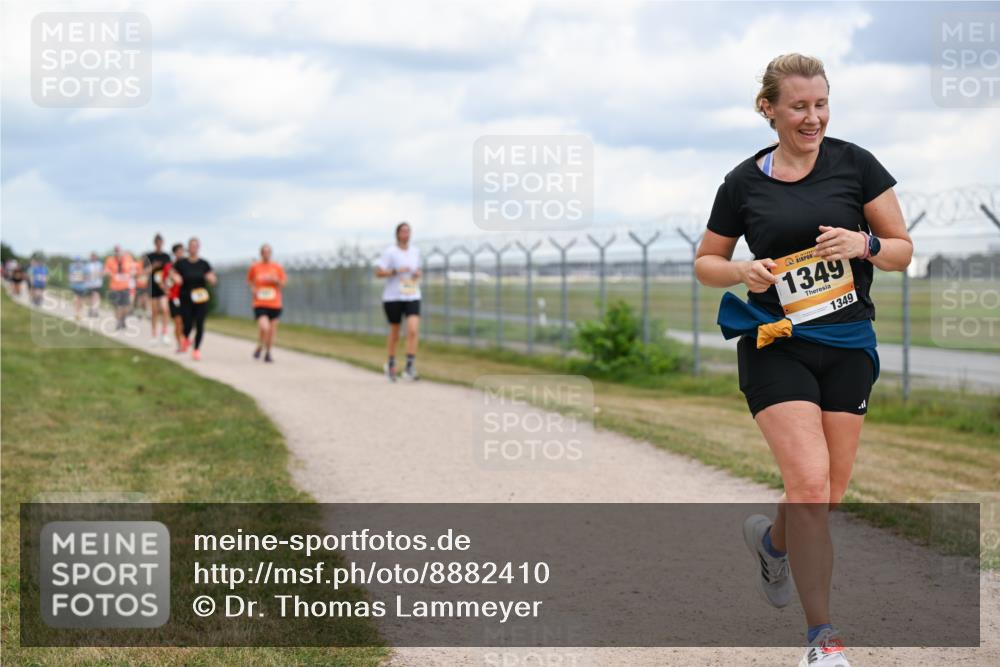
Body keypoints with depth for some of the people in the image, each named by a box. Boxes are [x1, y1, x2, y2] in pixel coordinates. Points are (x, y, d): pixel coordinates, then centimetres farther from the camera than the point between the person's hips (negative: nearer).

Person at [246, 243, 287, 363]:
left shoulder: (277, 267, 3)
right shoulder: (254, 267, 2)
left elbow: (284, 283, 6)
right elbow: (249, 280, 18)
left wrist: (275, 280, -14)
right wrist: (252, 288, -1)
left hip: (274, 304, 2)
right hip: (260, 304, -2)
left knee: (272, 329, 7)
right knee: (264, 327, -20)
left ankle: (268, 353, 28)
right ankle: (259, 347, 9)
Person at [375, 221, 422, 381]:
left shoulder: (415, 251, 9)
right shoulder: (390, 252, -7)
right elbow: (378, 272, -9)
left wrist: (418, 274, 2)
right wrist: (396, 271, -21)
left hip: (412, 297, 3)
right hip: (393, 297, -3)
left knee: (413, 330, -16)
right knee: (394, 333, 8)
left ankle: (409, 368, -16)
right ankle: (390, 365, 31)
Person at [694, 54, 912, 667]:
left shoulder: (855, 164, 1)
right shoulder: (744, 183, 1)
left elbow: (903, 250, 5)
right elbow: (705, 263, 12)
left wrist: (864, 243, -16)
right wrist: (743, 272, -9)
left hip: (848, 346, 2)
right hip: (776, 346, -2)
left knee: (828, 495, 6)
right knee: (810, 482, -16)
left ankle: (772, 540, 43)